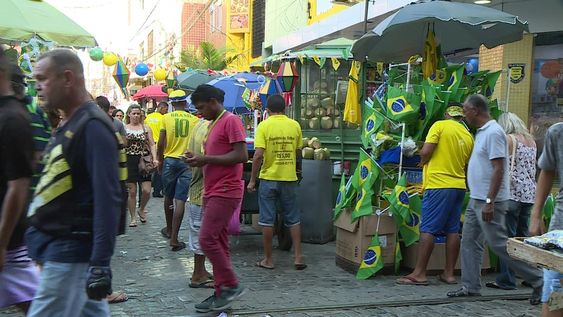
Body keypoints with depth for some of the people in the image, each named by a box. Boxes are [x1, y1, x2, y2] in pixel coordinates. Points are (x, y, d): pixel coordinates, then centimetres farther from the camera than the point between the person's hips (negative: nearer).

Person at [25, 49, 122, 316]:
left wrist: (100, 264, -26)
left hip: (69, 253, -9)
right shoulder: (69, 126, 13)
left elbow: (107, 199, -23)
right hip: (57, 246, 9)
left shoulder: (92, 127, -17)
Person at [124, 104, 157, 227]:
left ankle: (142, 209, 23)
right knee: (132, 191, 1)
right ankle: (133, 217, 14)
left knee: (146, 191, -6)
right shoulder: (123, 128, 5)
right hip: (129, 162, -1)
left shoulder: (146, 128, 7)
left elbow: (152, 144, 4)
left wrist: (154, 159, -7)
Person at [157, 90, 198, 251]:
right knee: (180, 200, -3)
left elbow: (161, 143, -3)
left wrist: (160, 160, 11)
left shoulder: (166, 118, -2)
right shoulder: (194, 120, -1)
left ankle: (169, 229, 37)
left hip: (170, 160, 1)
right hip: (187, 162, -1)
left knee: (168, 197, 19)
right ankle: (174, 239, -5)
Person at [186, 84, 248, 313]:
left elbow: (241, 156, -19)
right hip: (214, 191, 10)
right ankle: (222, 293, 15)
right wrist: (199, 159, 5)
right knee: (218, 242, 9)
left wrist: (206, 159, -17)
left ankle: (232, 285, -1)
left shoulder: (231, 121, -10)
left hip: (225, 191, -10)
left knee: (207, 239, -12)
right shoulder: (214, 124, 18)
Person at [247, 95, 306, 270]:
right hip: (289, 178, 3)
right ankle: (298, 257, 13)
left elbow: (258, 155, -15)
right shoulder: (295, 125, 1)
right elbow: (298, 153, 8)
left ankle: (268, 259, 12)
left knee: (267, 219, 6)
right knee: (293, 219, 12)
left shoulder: (264, 126, -8)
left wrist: (252, 180, -8)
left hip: (269, 178, -3)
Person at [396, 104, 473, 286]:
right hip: (459, 185, 6)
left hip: (438, 184, -6)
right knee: (452, 230, 10)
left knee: (428, 229, -4)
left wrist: (423, 161, 6)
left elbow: (426, 151, -14)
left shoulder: (440, 125, -5)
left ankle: (419, 274, -3)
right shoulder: (468, 136, 10)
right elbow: (468, 166, 16)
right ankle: (449, 273, 14)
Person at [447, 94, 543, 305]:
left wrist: (489, 202, -25)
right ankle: (470, 287, 16)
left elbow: (498, 169, -22)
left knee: (499, 244, -5)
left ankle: (538, 280, 6)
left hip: (488, 202, -10)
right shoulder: (482, 132, 14)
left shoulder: (493, 132, -16)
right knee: (469, 242, 10)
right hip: (476, 200, 10)